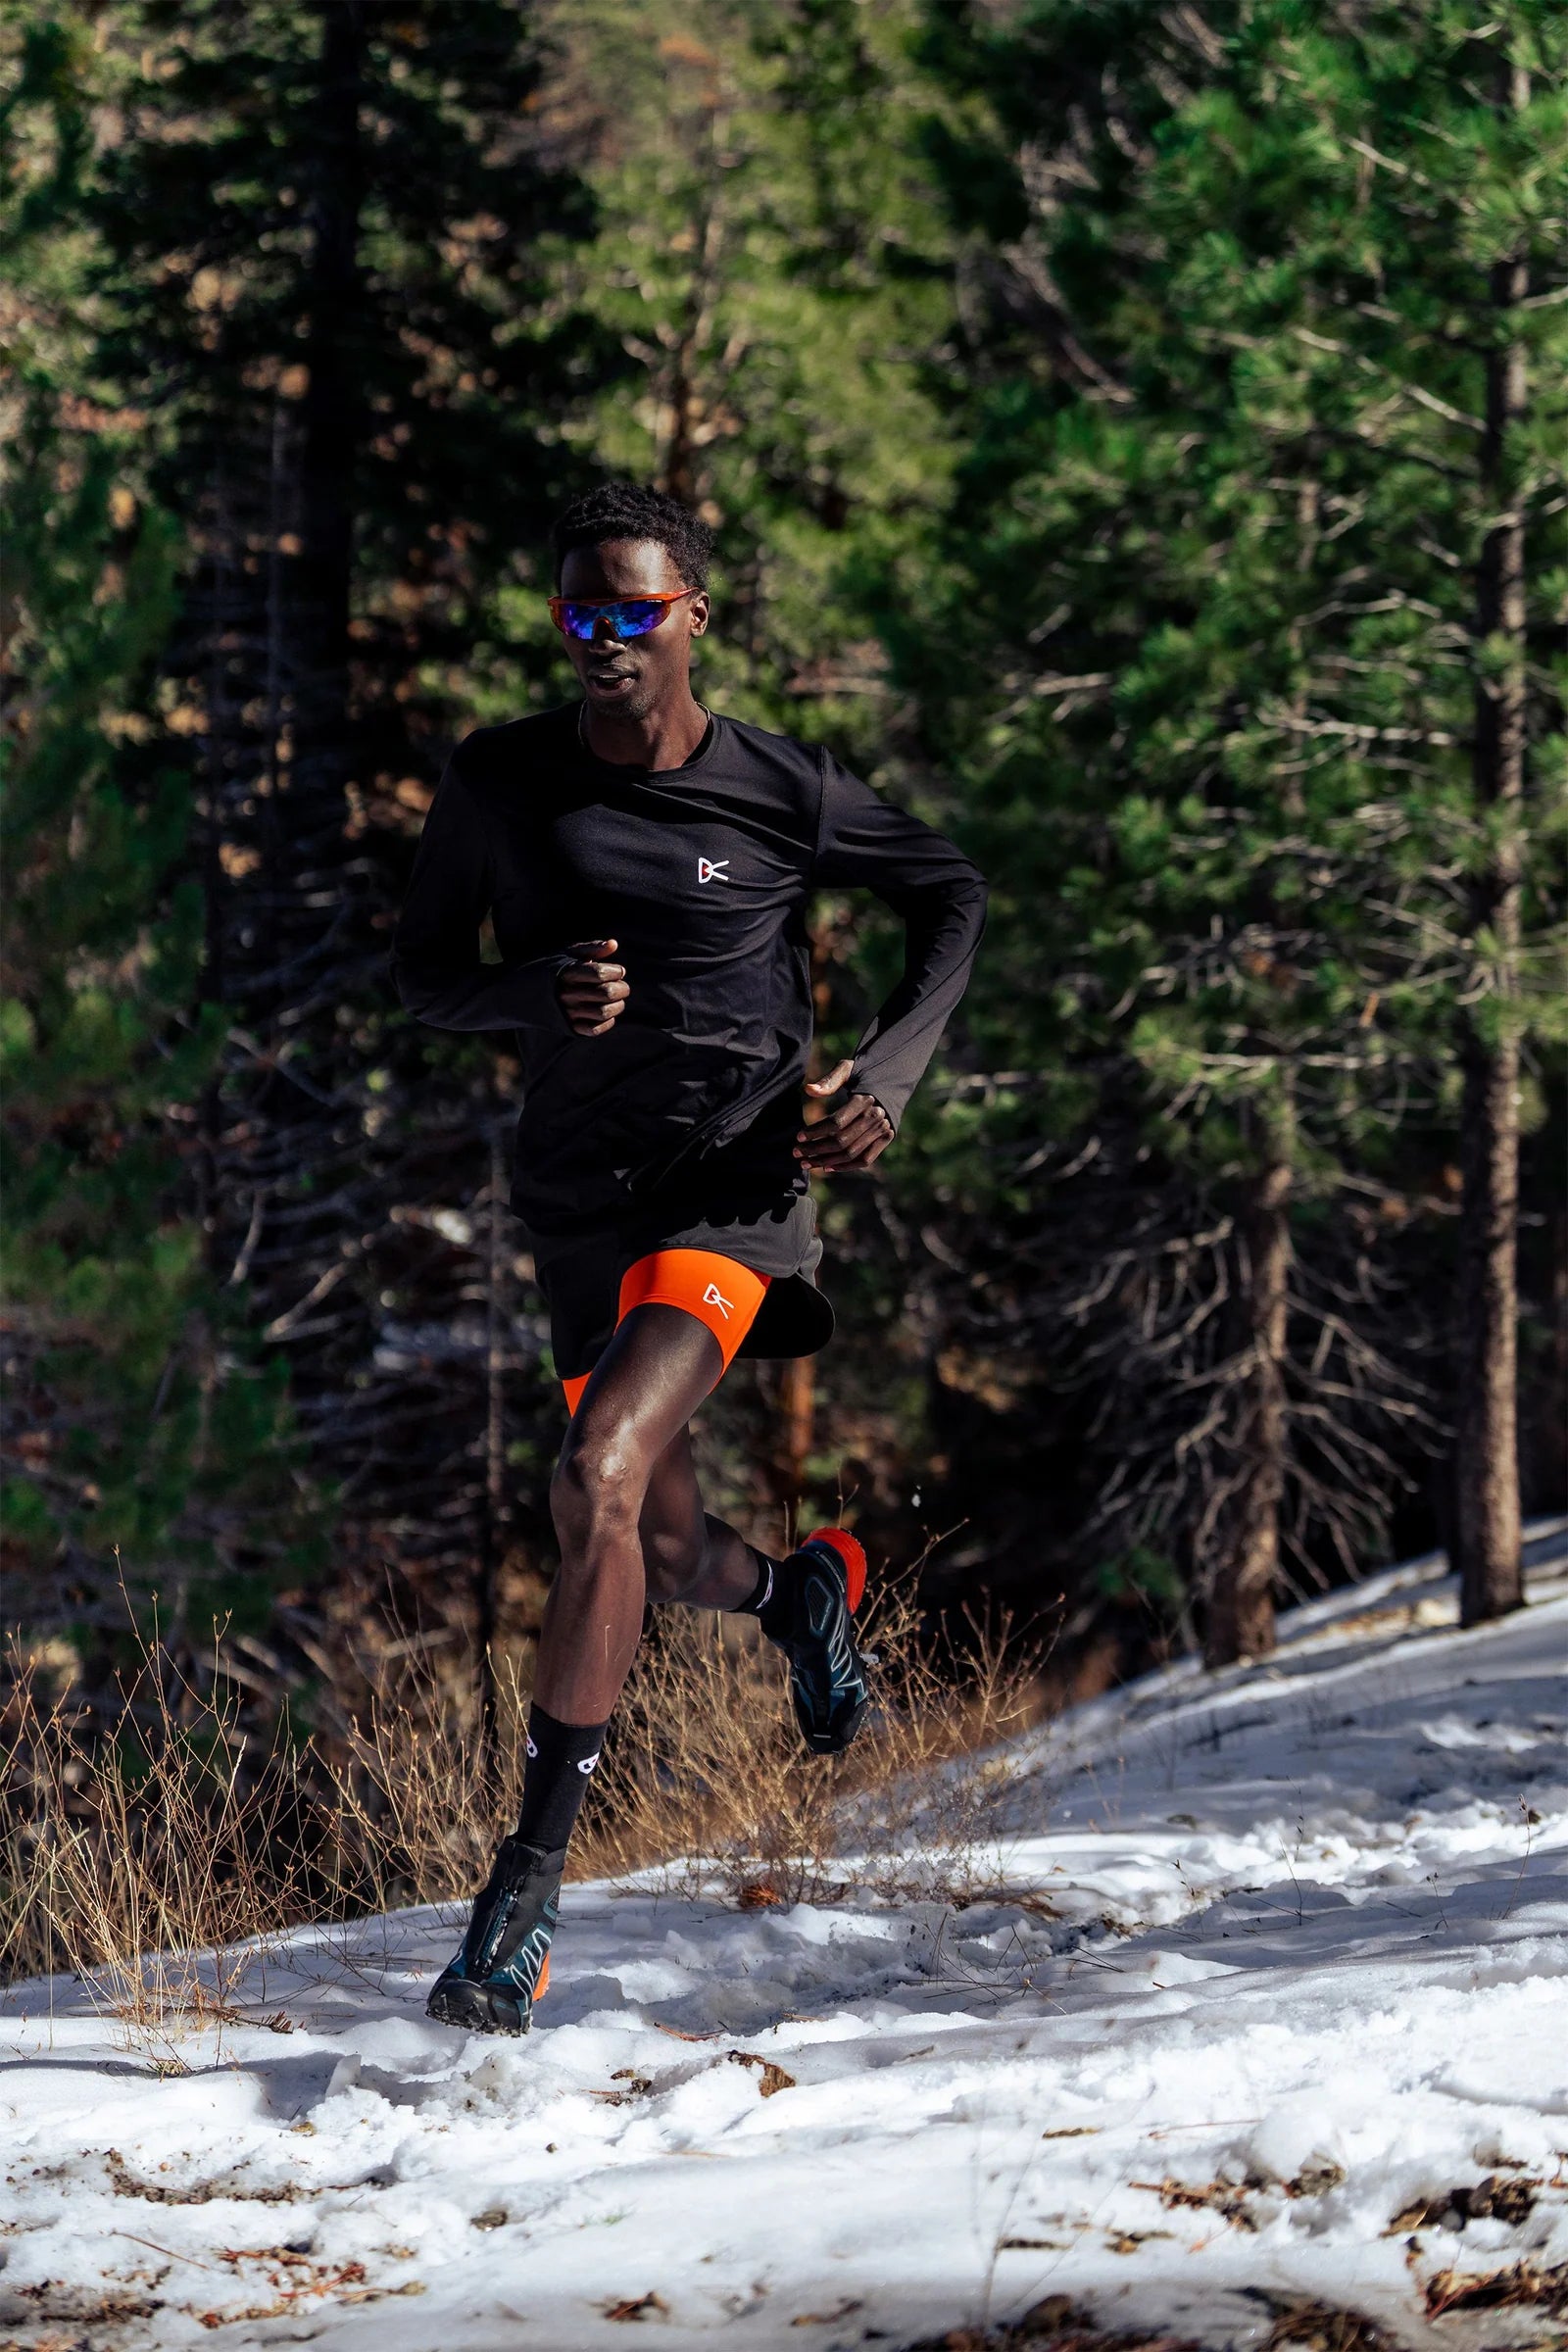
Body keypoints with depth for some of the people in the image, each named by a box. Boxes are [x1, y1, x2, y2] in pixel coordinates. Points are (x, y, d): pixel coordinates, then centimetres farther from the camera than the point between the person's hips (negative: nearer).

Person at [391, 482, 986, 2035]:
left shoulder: (783, 793, -8)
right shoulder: (497, 785, -2)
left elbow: (949, 897, 8)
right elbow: (422, 973, 6)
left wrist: (888, 1072, -6)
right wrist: (539, 990, -16)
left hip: (736, 1186, -4)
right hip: (578, 1203, 5)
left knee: (599, 1482, -26)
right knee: (658, 1557, 14)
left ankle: (525, 1893, -23)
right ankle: (803, 1590, 54)